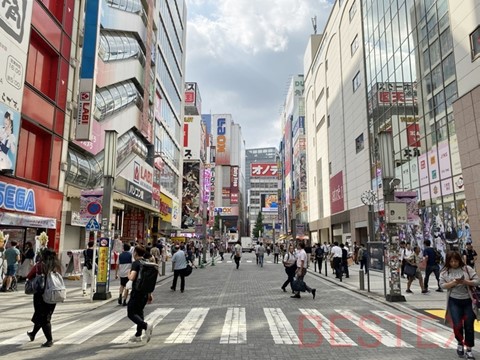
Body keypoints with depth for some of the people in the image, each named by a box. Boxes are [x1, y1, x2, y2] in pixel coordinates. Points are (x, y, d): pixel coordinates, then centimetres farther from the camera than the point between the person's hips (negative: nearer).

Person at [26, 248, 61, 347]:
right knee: (46, 316, 21)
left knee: (43, 318, 7)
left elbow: (29, 277, -3)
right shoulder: (56, 266, -1)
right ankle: (33, 334, 42)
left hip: (41, 294, -5)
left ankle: (49, 340, 6)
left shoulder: (40, 265, -11)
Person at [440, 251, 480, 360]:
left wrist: (464, 282, -20)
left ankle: (468, 349, 20)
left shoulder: (467, 269, -3)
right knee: (457, 325, -7)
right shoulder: (445, 271, -1)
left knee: (469, 326, 4)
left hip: (468, 301, 0)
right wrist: (453, 282, -20)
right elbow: (442, 285, -4)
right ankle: (460, 343, 23)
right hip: (454, 301, 0)